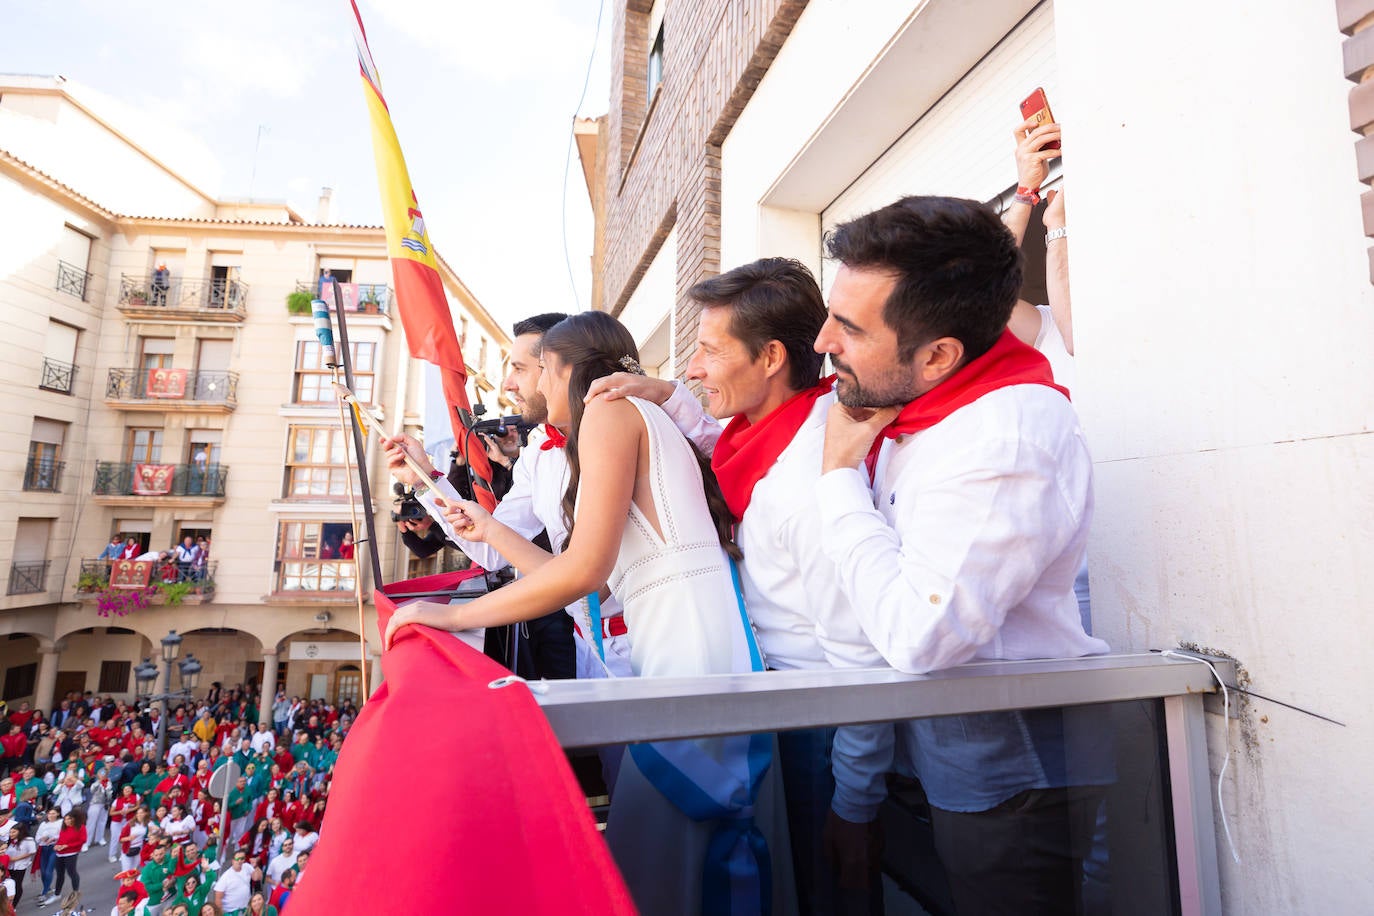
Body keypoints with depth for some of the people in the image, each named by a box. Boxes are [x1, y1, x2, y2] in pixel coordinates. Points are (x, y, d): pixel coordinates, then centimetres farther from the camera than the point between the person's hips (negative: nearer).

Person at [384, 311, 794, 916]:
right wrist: (491, 532, 29)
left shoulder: (608, 410, -4)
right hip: (672, 649, 10)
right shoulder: (643, 420, 23)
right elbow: (590, 582, 19)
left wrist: (454, 615, -5)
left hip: (694, 652, -10)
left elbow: (584, 566, -16)